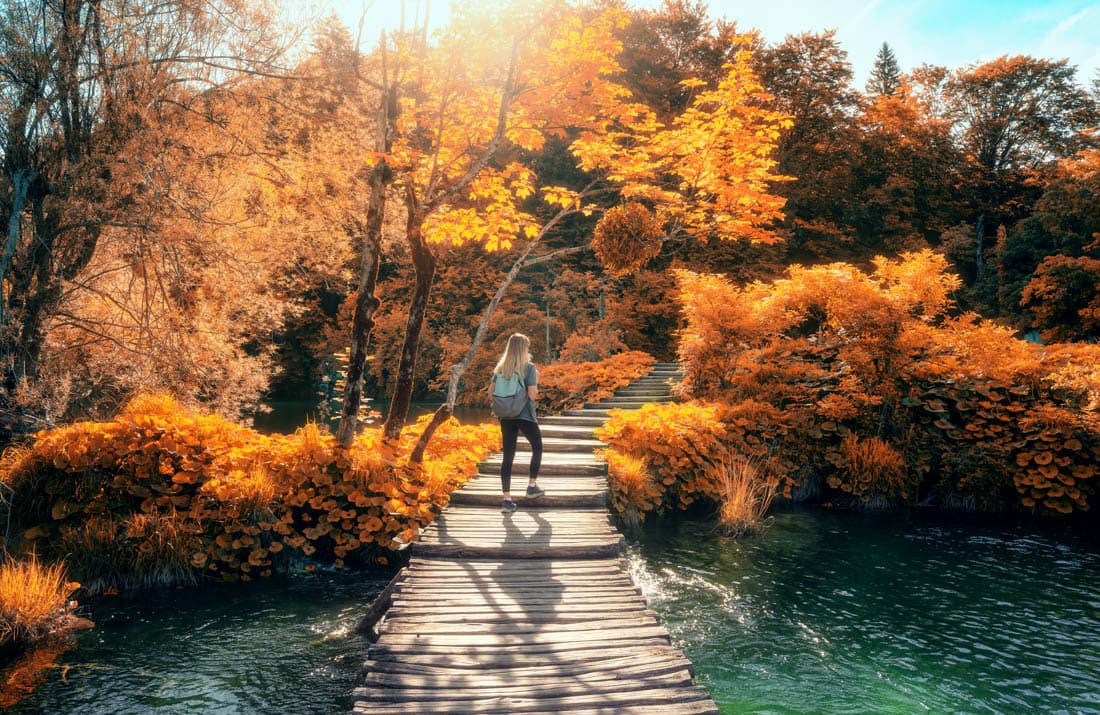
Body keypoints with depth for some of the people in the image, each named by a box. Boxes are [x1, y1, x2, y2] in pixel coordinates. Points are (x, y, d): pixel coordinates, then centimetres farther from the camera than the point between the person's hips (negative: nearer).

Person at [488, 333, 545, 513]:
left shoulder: (500, 368, 5)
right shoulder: (529, 367, -10)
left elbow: (490, 393, 4)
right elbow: (532, 395, -16)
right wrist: (536, 392, 5)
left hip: (506, 417, 4)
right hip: (525, 416, -4)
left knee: (508, 457, 6)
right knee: (537, 448, 21)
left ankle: (507, 499, 4)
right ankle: (532, 486, 23)